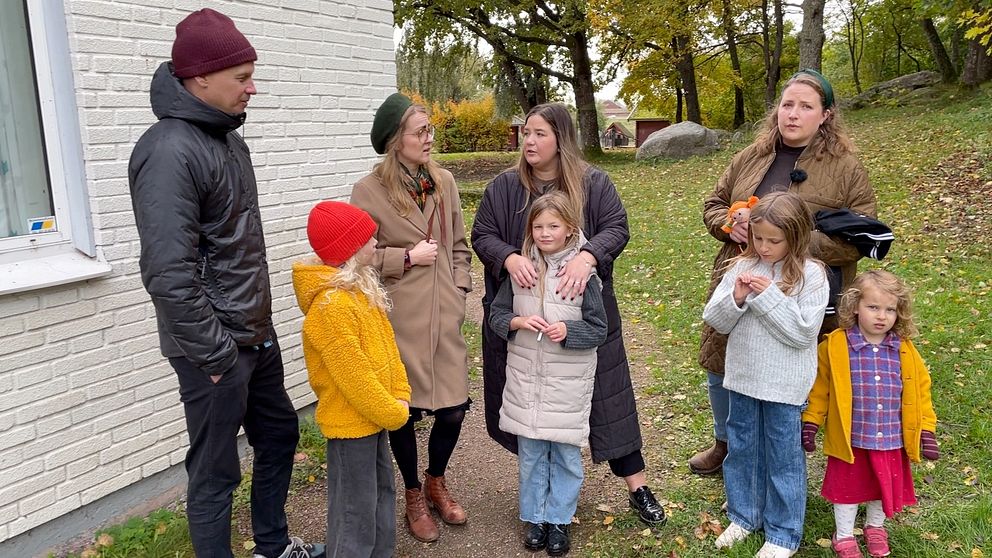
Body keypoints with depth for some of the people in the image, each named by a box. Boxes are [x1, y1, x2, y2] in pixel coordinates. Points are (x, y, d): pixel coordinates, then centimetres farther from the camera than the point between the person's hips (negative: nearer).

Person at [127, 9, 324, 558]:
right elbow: (168, 274, -26)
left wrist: (257, 323, 16)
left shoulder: (229, 137, 9)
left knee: (279, 433, 22)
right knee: (216, 471, 5)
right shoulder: (170, 151, -21)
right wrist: (215, 355, -20)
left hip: (256, 333, 10)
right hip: (216, 347, -10)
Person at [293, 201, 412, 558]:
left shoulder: (360, 288, 4)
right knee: (355, 509, 5)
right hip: (350, 421, -10)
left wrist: (400, 395, 1)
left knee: (381, 489, 24)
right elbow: (354, 376, -26)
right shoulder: (331, 306, -28)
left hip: (373, 414, 10)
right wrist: (393, 413, -15)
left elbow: (386, 342, 7)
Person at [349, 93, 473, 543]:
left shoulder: (444, 181, 7)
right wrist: (407, 257, -12)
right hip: (400, 318, -4)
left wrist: (459, 291, 4)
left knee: (454, 408, 7)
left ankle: (436, 482, 35)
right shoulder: (369, 190, -8)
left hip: (445, 316, 4)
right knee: (403, 410, 8)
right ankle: (414, 495, 32)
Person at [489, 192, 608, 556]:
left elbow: (599, 330, -6)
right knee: (530, 453, 13)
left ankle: (559, 521, 27)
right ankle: (534, 518, 30)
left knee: (565, 454, 9)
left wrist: (567, 331, -23)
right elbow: (496, 315, 5)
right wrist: (519, 322, -15)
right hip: (525, 378, 3)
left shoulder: (584, 273, -9)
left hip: (569, 380, -2)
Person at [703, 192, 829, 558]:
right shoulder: (742, 267, 0)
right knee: (741, 449, 18)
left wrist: (769, 297, -22)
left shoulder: (810, 276, -12)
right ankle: (744, 515, 38)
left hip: (784, 386, -4)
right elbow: (715, 320, 0)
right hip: (743, 377, 4)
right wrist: (736, 298, -18)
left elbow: (802, 333, -18)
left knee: (784, 457, 9)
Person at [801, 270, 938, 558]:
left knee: (885, 488, 21)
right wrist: (810, 423, -4)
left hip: (891, 441, 3)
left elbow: (920, 390, 4)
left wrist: (926, 431, 2)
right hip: (850, 439, -3)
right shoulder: (835, 346, -12)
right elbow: (819, 388, -4)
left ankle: (875, 527, 47)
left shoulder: (905, 351, -3)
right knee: (848, 488, 12)